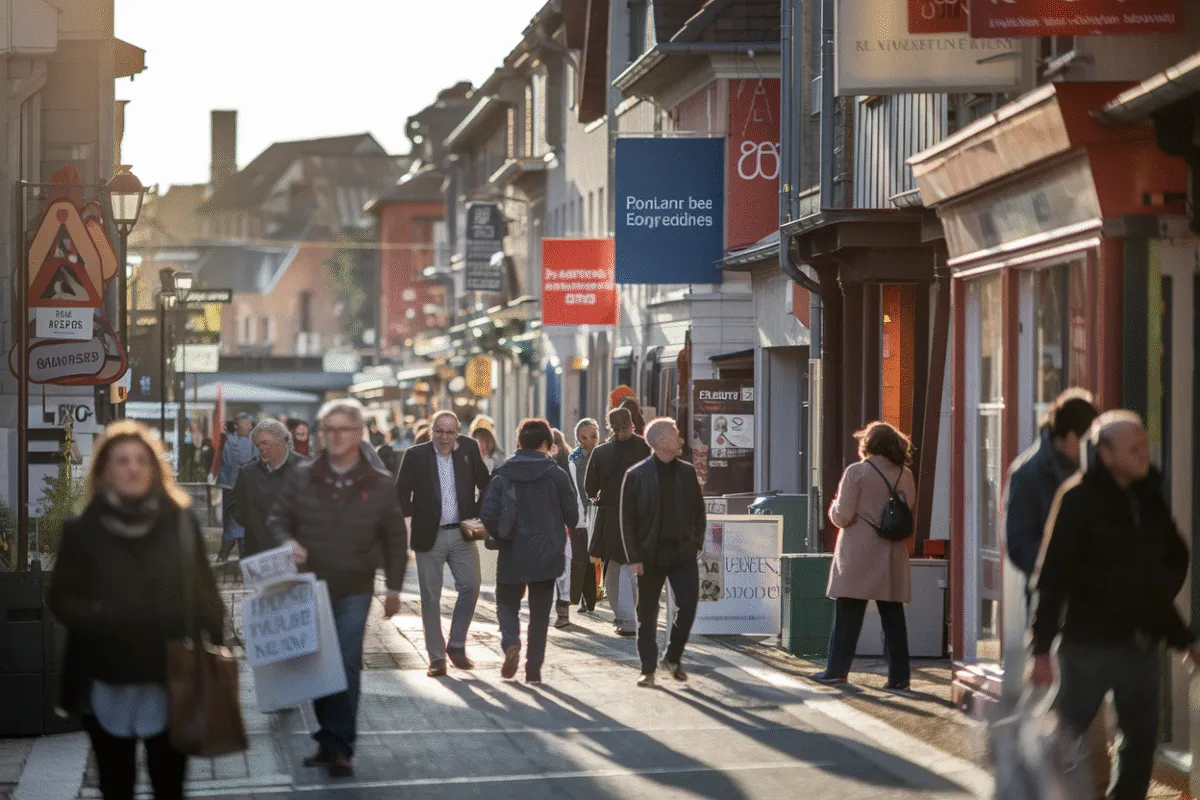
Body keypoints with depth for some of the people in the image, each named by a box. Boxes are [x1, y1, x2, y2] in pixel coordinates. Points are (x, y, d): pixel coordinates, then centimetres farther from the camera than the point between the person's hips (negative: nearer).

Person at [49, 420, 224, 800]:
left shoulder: (181, 523, 1)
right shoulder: (82, 530, -1)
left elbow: (206, 593, 4)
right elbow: (62, 600, -2)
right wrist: (103, 617, -20)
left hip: (171, 680, 0)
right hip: (107, 685, 0)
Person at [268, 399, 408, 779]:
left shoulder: (380, 484, -2)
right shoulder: (301, 477, 1)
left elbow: (396, 539, 5)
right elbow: (278, 518, 9)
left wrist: (394, 587, 3)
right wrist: (288, 544, -13)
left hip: (354, 590, -2)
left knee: (347, 666, -6)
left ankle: (340, 747, -2)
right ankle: (329, 737, 19)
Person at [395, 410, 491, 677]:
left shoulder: (469, 449, 2)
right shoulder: (416, 455, -2)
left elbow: (486, 486, 10)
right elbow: (401, 493, 3)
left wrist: (477, 515, 1)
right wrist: (415, 515, -6)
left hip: (462, 534, 1)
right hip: (429, 536, -1)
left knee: (470, 587, -8)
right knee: (431, 597, 2)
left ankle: (456, 645, 11)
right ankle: (436, 657, 9)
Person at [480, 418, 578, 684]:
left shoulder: (502, 476, -4)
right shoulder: (556, 475, -4)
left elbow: (487, 514, -13)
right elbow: (572, 516, 1)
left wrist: (501, 537, 5)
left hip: (512, 554, 0)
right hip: (547, 555, 0)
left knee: (507, 603, 16)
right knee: (540, 612, 9)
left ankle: (511, 644, -11)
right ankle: (533, 668, 7)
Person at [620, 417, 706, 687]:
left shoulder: (687, 472, 6)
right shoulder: (636, 476, -5)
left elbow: (699, 511, 14)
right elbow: (627, 520, -5)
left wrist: (696, 542, 5)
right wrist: (633, 557, -10)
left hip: (683, 553, 3)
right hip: (650, 555, -3)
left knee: (688, 605, -7)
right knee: (647, 614, 5)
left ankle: (673, 657, 14)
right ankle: (648, 669, 15)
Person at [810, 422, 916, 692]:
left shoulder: (856, 472, -8)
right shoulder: (905, 476, 5)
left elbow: (842, 516, -10)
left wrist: (834, 509, 11)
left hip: (858, 553, -4)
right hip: (892, 556, 4)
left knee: (848, 613, 3)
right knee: (892, 615, 6)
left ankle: (837, 670, 5)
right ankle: (899, 676, 4)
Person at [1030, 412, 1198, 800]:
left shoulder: (1150, 498, 7)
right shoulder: (1079, 497, -10)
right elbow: (1052, 576, -14)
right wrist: (1042, 648, -19)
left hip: (1142, 645, 6)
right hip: (1090, 643, -6)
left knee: (1142, 742, 11)